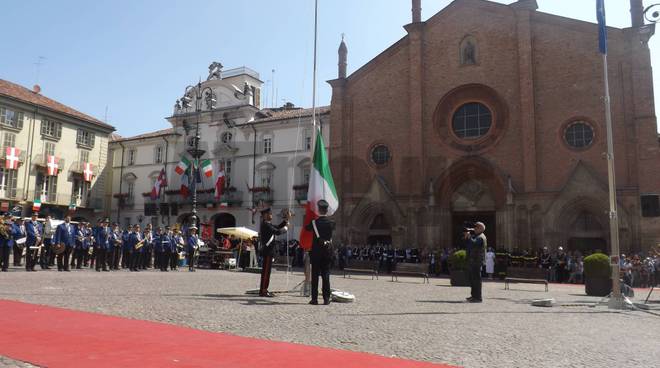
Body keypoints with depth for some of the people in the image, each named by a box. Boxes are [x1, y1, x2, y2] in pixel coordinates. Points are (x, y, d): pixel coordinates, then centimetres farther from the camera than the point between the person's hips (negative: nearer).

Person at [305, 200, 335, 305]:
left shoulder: (314, 222, -7)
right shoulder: (331, 223, -3)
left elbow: (307, 228, 11)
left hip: (316, 251, -1)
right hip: (328, 251, 1)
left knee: (315, 275, 5)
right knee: (326, 275, 5)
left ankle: (314, 298, 5)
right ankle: (326, 299, 4)